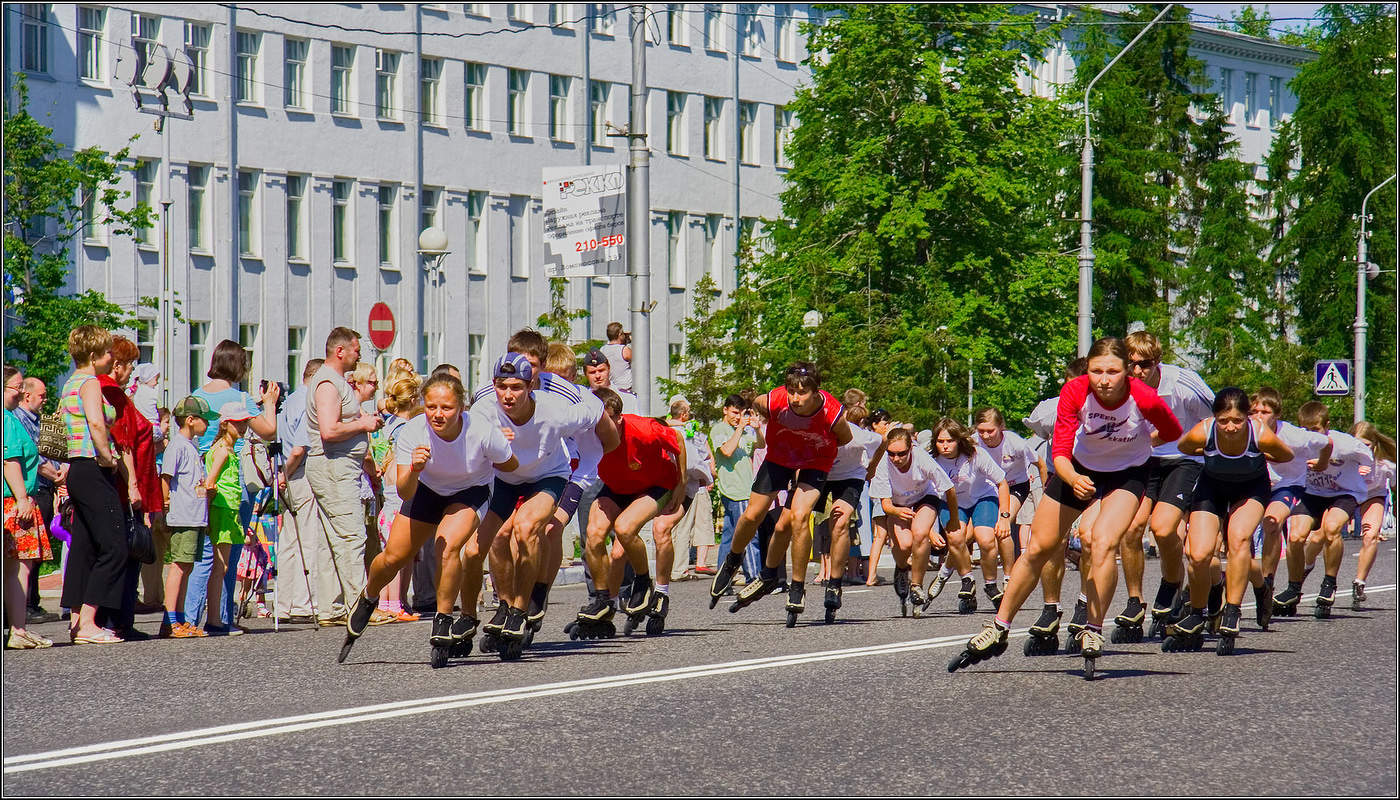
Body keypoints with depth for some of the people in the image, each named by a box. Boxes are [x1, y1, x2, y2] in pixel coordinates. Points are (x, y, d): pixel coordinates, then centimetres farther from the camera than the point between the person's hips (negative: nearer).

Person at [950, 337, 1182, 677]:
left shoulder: (1146, 400, -31)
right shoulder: (1074, 391, -28)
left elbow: (1173, 434, -9)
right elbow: (1061, 453, -28)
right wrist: (1074, 479, -48)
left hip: (1128, 473, -2)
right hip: (1079, 467, 2)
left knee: (1103, 541, -26)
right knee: (1039, 547, 7)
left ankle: (1093, 632, -11)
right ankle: (999, 630, 22)